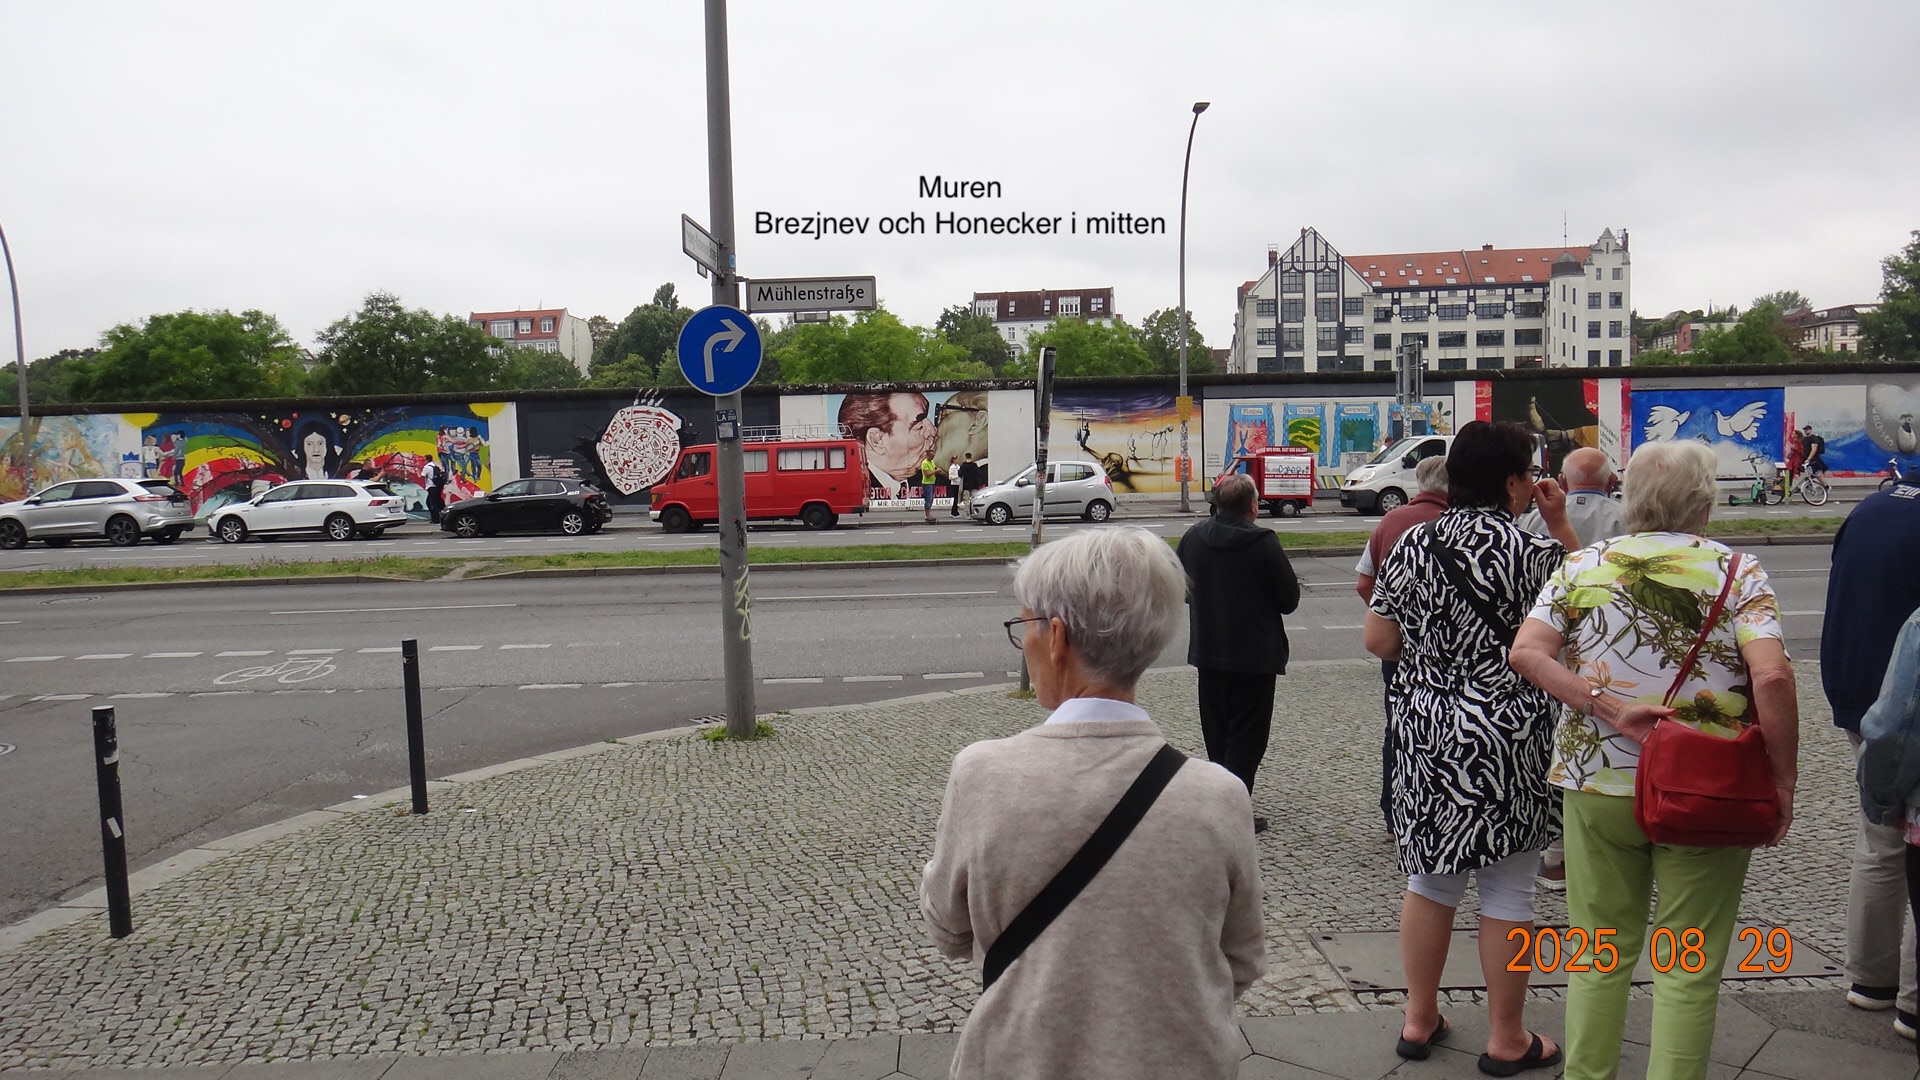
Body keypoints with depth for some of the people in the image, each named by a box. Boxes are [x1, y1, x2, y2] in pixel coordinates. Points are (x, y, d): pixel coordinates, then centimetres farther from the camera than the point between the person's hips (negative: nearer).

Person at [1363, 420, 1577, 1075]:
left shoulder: (1412, 546, -1)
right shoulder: (1535, 553, -12)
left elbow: (1378, 641, 2)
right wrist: (1560, 527, 6)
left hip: (1425, 732, 4)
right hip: (1509, 740, -4)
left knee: (1429, 877, 16)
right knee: (1508, 889, 9)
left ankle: (1419, 1020, 27)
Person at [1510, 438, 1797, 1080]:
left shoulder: (1583, 565, 2)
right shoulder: (1735, 570, -5)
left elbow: (1525, 652, -11)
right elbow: (1772, 677, -17)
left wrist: (1611, 708, -12)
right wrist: (1784, 779, -8)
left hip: (1597, 785, 2)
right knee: (1690, 966, 10)